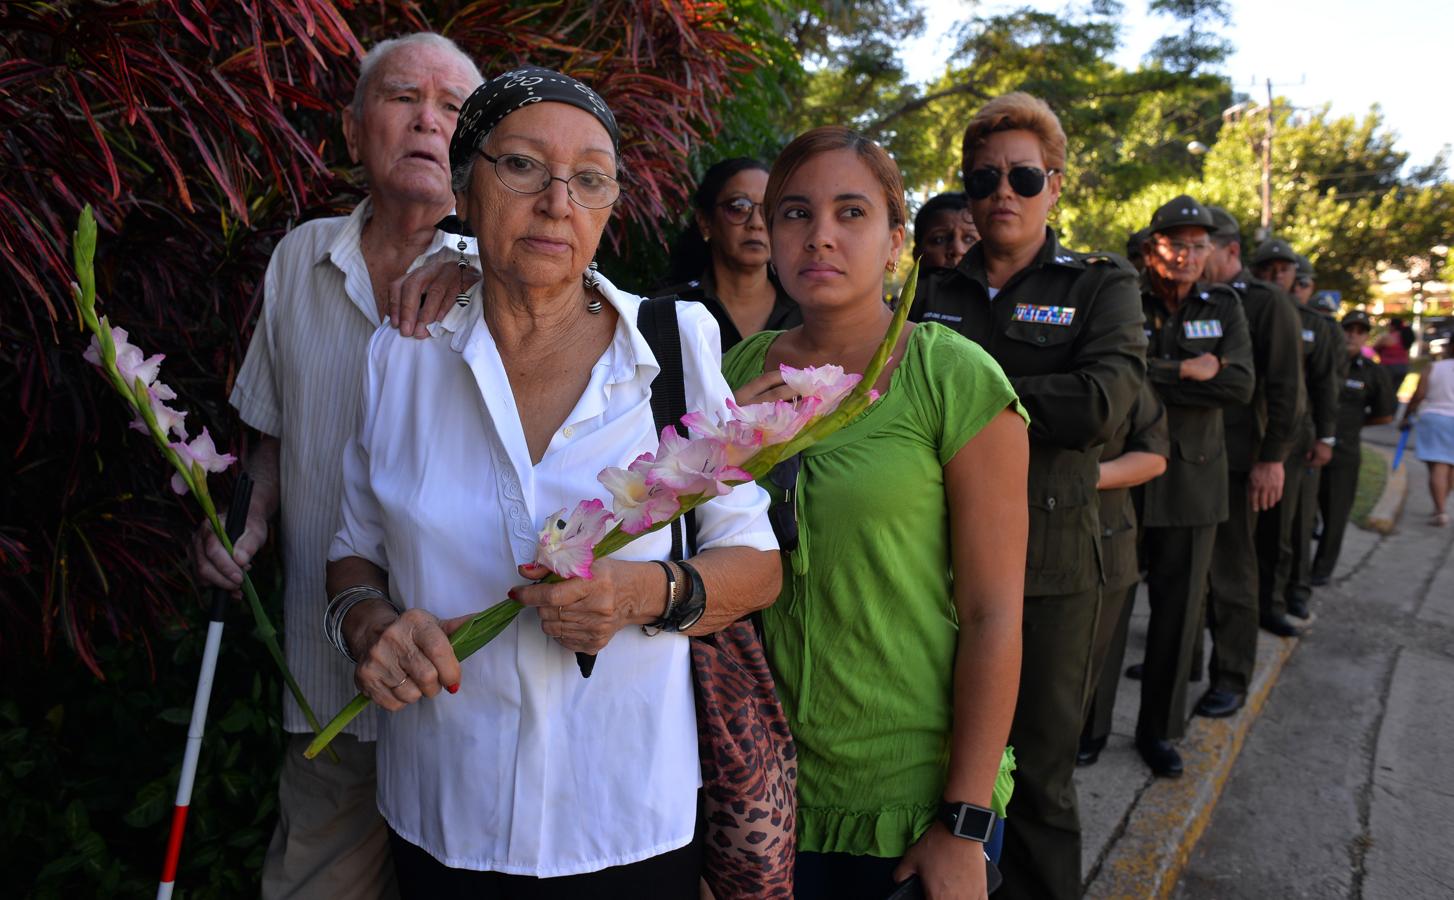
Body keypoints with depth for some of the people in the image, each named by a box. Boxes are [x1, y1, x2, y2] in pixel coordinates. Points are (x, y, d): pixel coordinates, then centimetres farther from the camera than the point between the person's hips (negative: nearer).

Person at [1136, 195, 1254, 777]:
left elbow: (1240, 386, -7)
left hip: (1193, 474, 3)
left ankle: (1158, 728, 20)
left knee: (1181, 606, 6)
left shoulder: (1223, 307, 7)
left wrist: (1153, 379, -12)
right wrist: (1186, 372, -15)